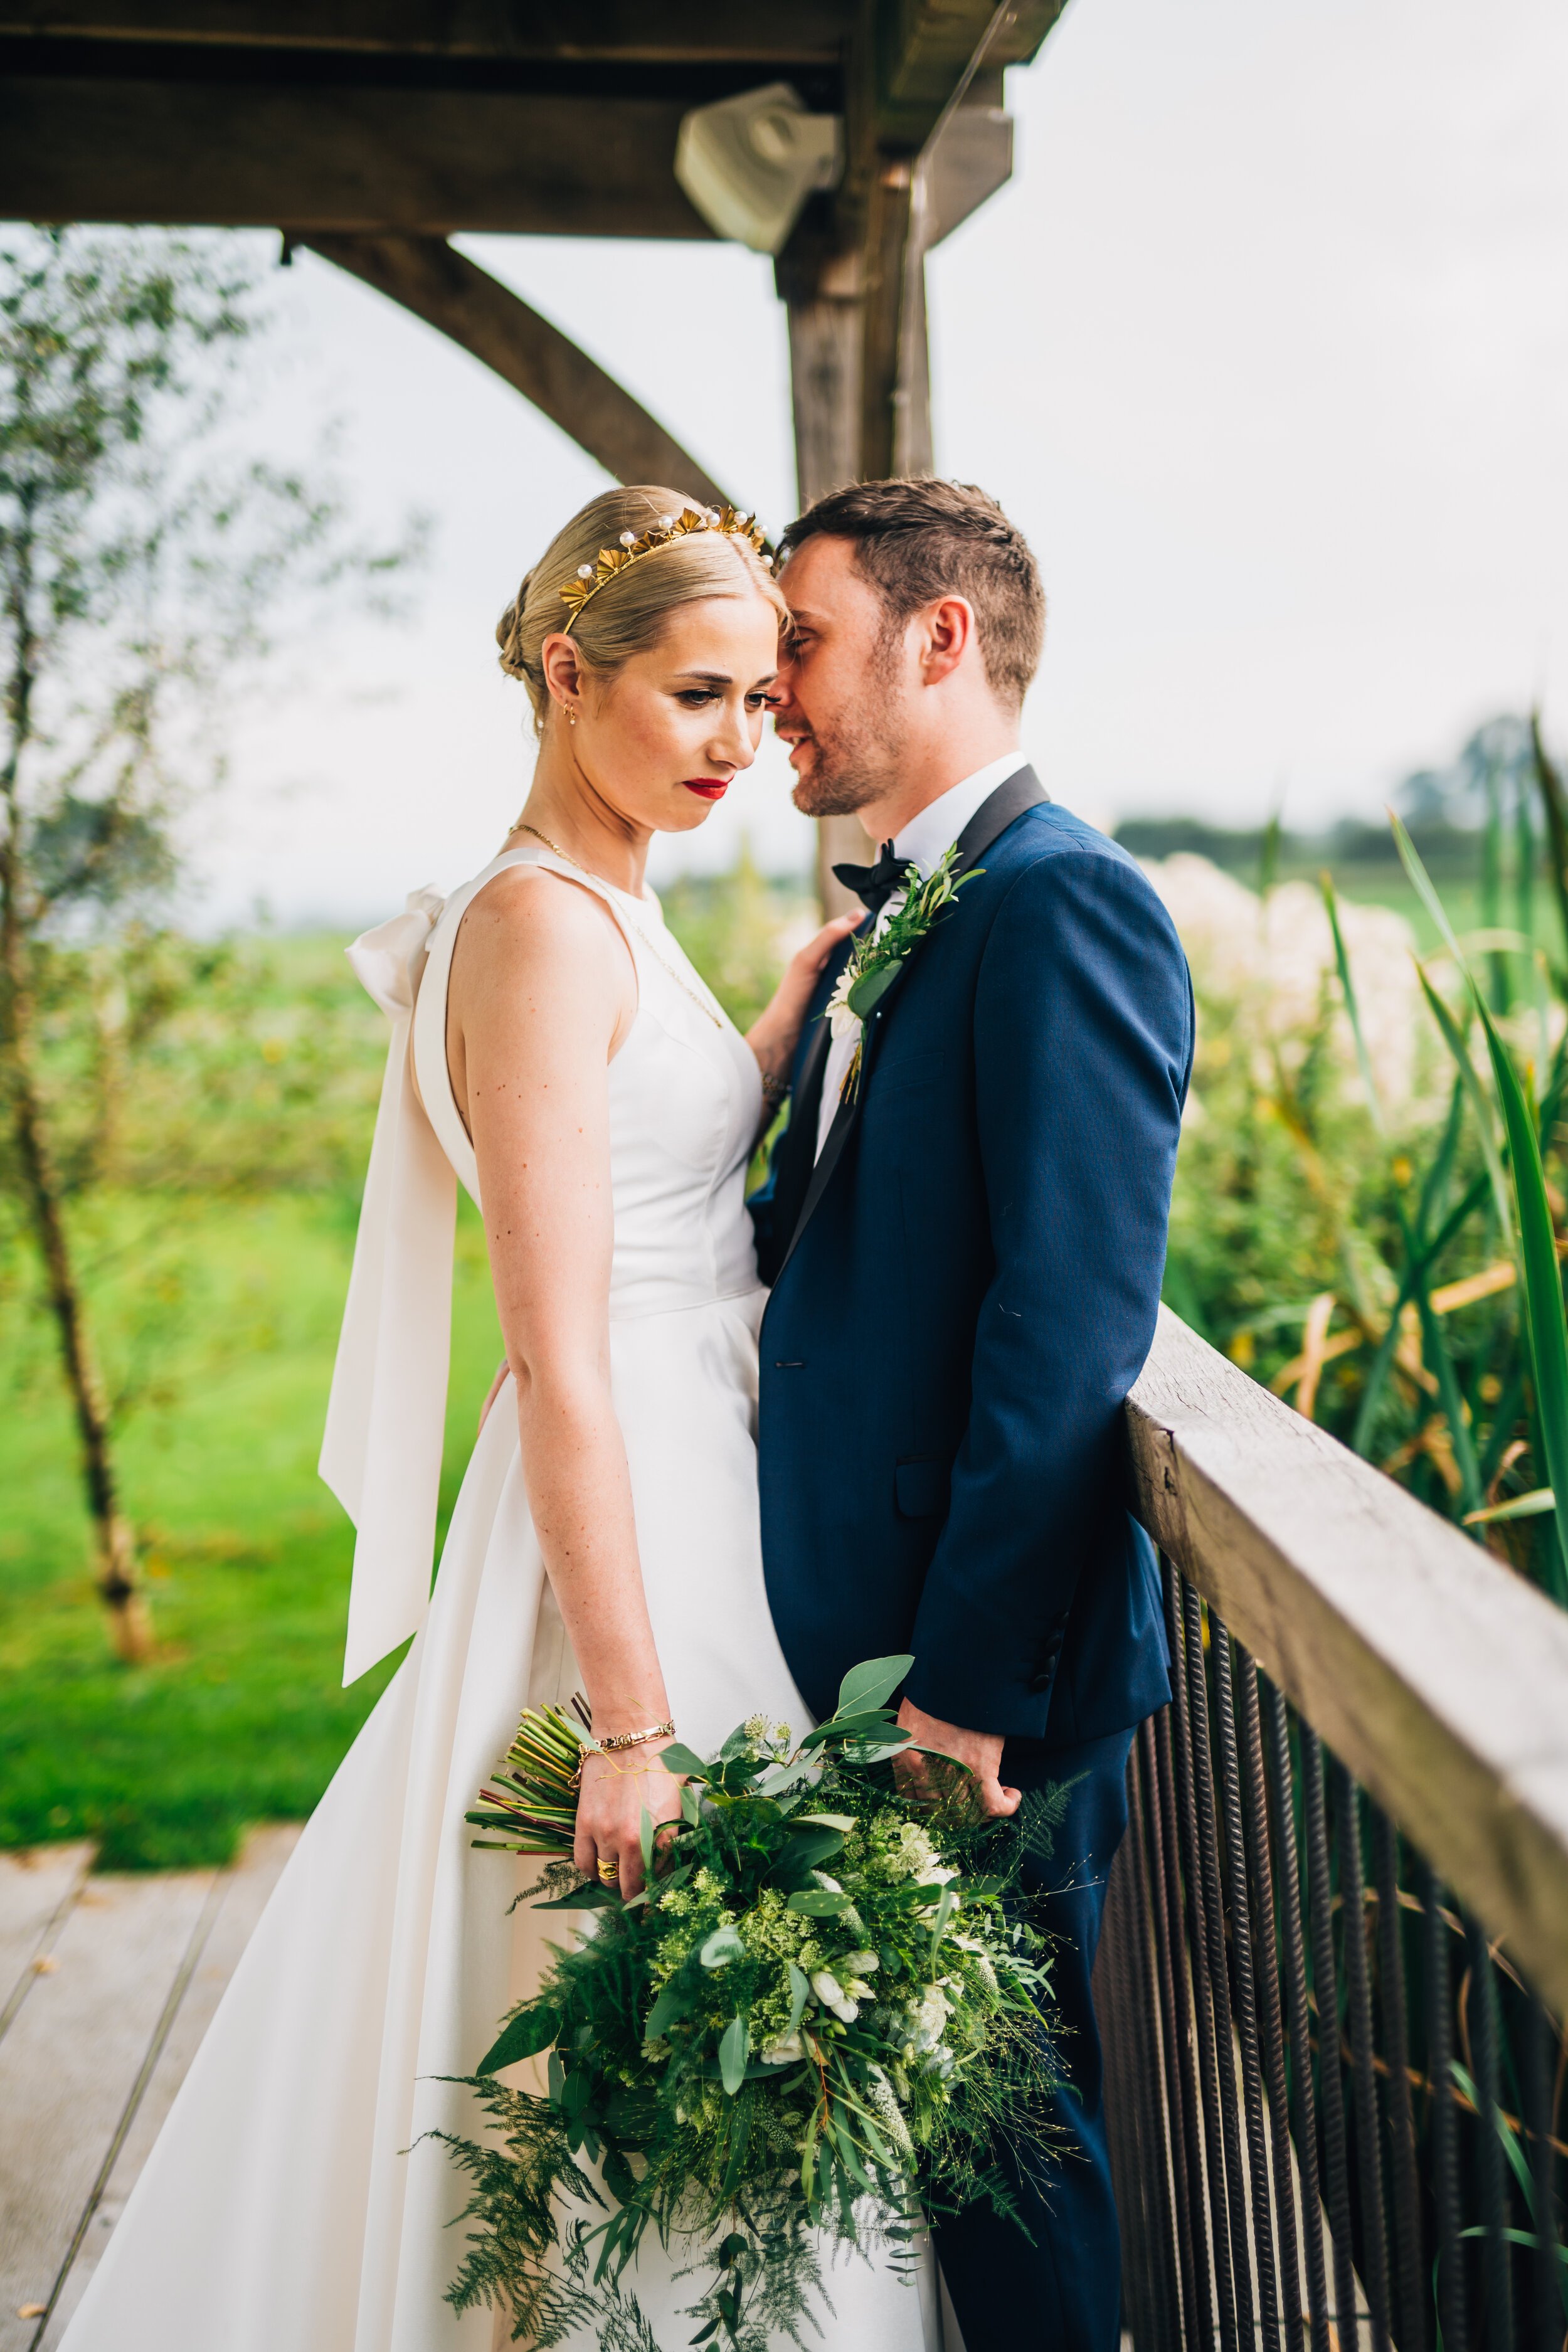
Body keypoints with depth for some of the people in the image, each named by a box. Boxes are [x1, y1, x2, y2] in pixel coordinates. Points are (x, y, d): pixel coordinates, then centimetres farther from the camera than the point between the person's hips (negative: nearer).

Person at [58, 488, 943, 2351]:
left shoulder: (605, 909, 10)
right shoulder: (543, 923, -18)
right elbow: (560, 1366, -22)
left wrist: (804, 1003, 9)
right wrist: (634, 1722, -21)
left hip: (696, 1489, 9)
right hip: (632, 1528, -9)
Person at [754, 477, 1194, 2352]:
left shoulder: (1061, 899, -17)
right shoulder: (891, 920, 14)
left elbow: (1073, 1322, -23)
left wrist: (973, 1681, -22)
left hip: (987, 1665, -9)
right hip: (851, 1634, 9)